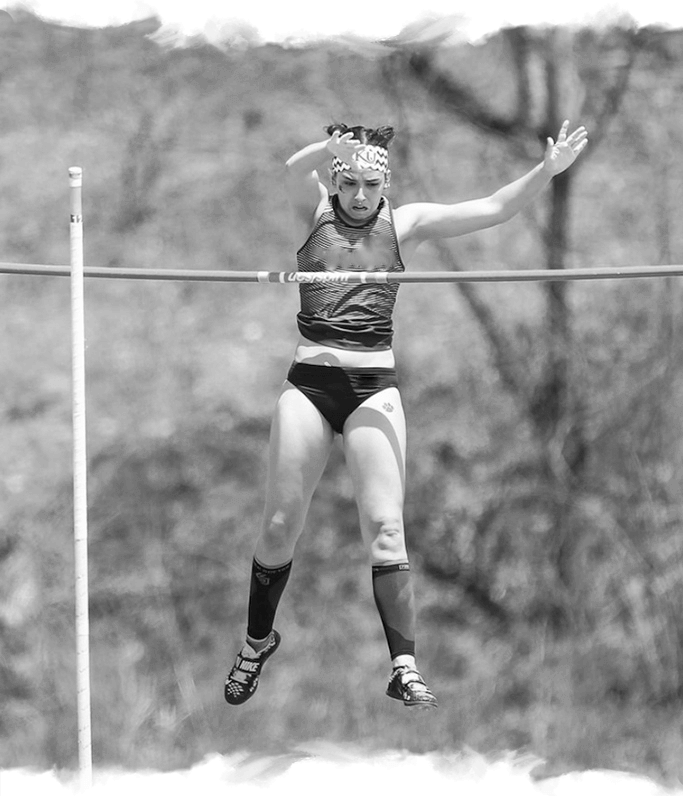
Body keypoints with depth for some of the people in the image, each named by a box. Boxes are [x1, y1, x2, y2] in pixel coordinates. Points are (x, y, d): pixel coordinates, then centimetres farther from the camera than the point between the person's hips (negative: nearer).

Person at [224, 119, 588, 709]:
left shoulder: (405, 224, 4)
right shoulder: (313, 210, 3)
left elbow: (493, 210, -5)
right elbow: (294, 170, -21)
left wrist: (548, 171, -21)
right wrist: (330, 150, -44)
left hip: (374, 387, 0)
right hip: (310, 381, 0)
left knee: (385, 528, -10)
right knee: (281, 526, 3)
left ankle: (404, 667, -10)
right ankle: (258, 639, 27)